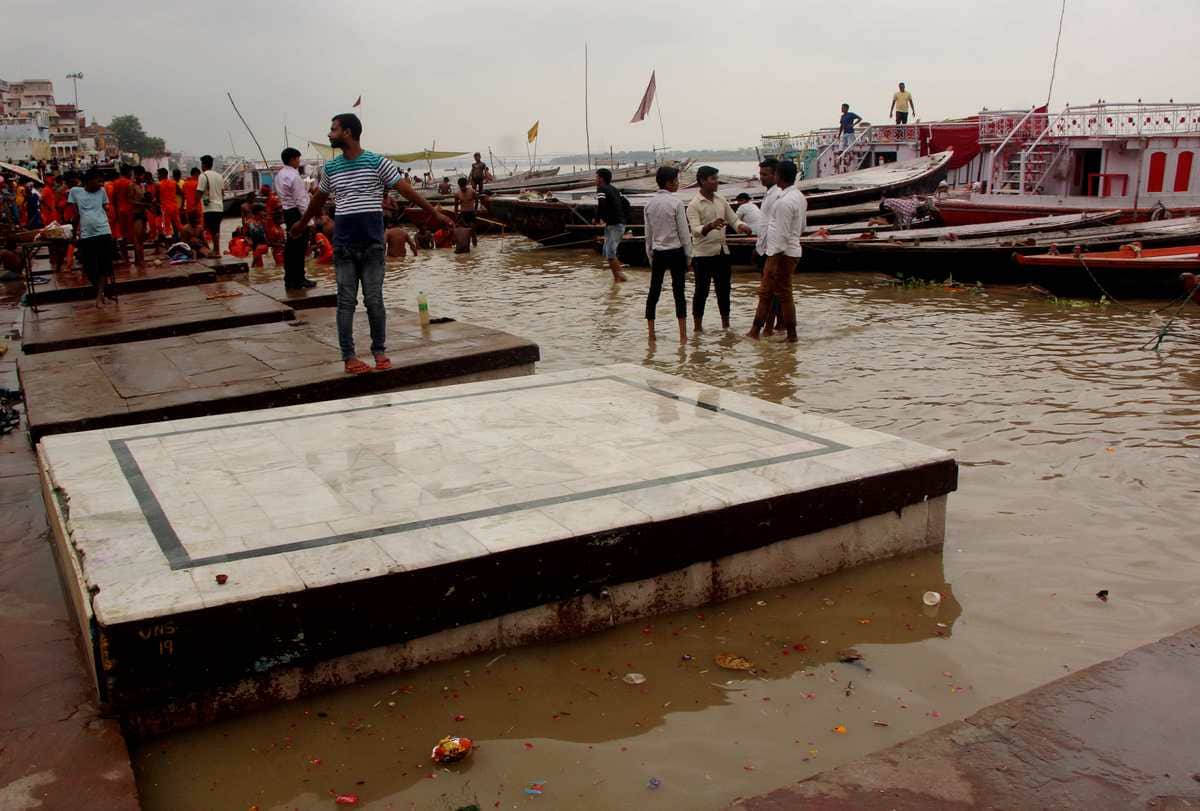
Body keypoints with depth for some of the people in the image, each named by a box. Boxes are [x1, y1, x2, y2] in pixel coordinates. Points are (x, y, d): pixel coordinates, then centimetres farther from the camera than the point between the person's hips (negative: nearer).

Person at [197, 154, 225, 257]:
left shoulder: (203, 176, -8)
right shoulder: (219, 175, 14)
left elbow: (199, 192, -12)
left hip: (209, 208, -7)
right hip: (220, 207, 7)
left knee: (214, 231, -4)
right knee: (216, 230, 13)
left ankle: (217, 252, -5)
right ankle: (215, 250, 17)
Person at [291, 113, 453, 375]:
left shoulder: (377, 163, -3)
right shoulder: (331, 168, 9)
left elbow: (406, 190, -4)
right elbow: (318, 199, 25)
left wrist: (435, 213, -8)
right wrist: (302, 224, 37)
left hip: (372, 244, -3)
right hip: (343, 245, 3)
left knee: (374, 300, 2)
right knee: (346, 301, 3)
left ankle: (379, 351, 14)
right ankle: (349, 356, 8)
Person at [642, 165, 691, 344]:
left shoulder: (650, 204, 4)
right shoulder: (676, 202, -11)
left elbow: (648, 234, 10)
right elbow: (684, 232, -9)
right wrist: (688, 255, 0)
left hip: (657, 252, 5)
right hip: (675, 251, -5)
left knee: (654, 291, 7)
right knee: (679, 291, -1)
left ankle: (650, 332, 10)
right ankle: (683, 334, 1)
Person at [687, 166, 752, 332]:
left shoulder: (721, 201, 9)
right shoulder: (694, 205, -10)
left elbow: (733, 219, 11)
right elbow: (696, 230, -21)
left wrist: (741, 226, -12)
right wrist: (710, 226, -40)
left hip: (722, 252, 6)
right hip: (703, 254, -6)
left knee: (724, 289, 11)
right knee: (701, 291, 0)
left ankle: (726, 325, 22)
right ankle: (697, 327, 9)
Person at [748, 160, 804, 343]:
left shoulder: (784, 202, -21)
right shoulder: (799, 197, 10)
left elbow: (781, 235, -22)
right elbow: (801, 227, 19)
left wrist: (773, 262, -20)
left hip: (782, 254, -10)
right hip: (792, 250, 10)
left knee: (784, 295, 0)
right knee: (765, 291, 14)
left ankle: (792, 335, 8)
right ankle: (755, 331, 19)